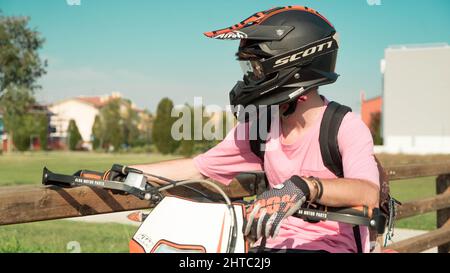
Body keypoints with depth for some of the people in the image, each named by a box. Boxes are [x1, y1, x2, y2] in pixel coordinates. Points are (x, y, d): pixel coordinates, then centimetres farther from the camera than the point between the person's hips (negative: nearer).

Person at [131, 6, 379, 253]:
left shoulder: (345, 126, -10)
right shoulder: (257, 127, 7)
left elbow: (368, 193, -27)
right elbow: (198, 168, 12)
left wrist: (304, 187, -44)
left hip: (329, 245, -5)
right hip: (270, 244, 5)